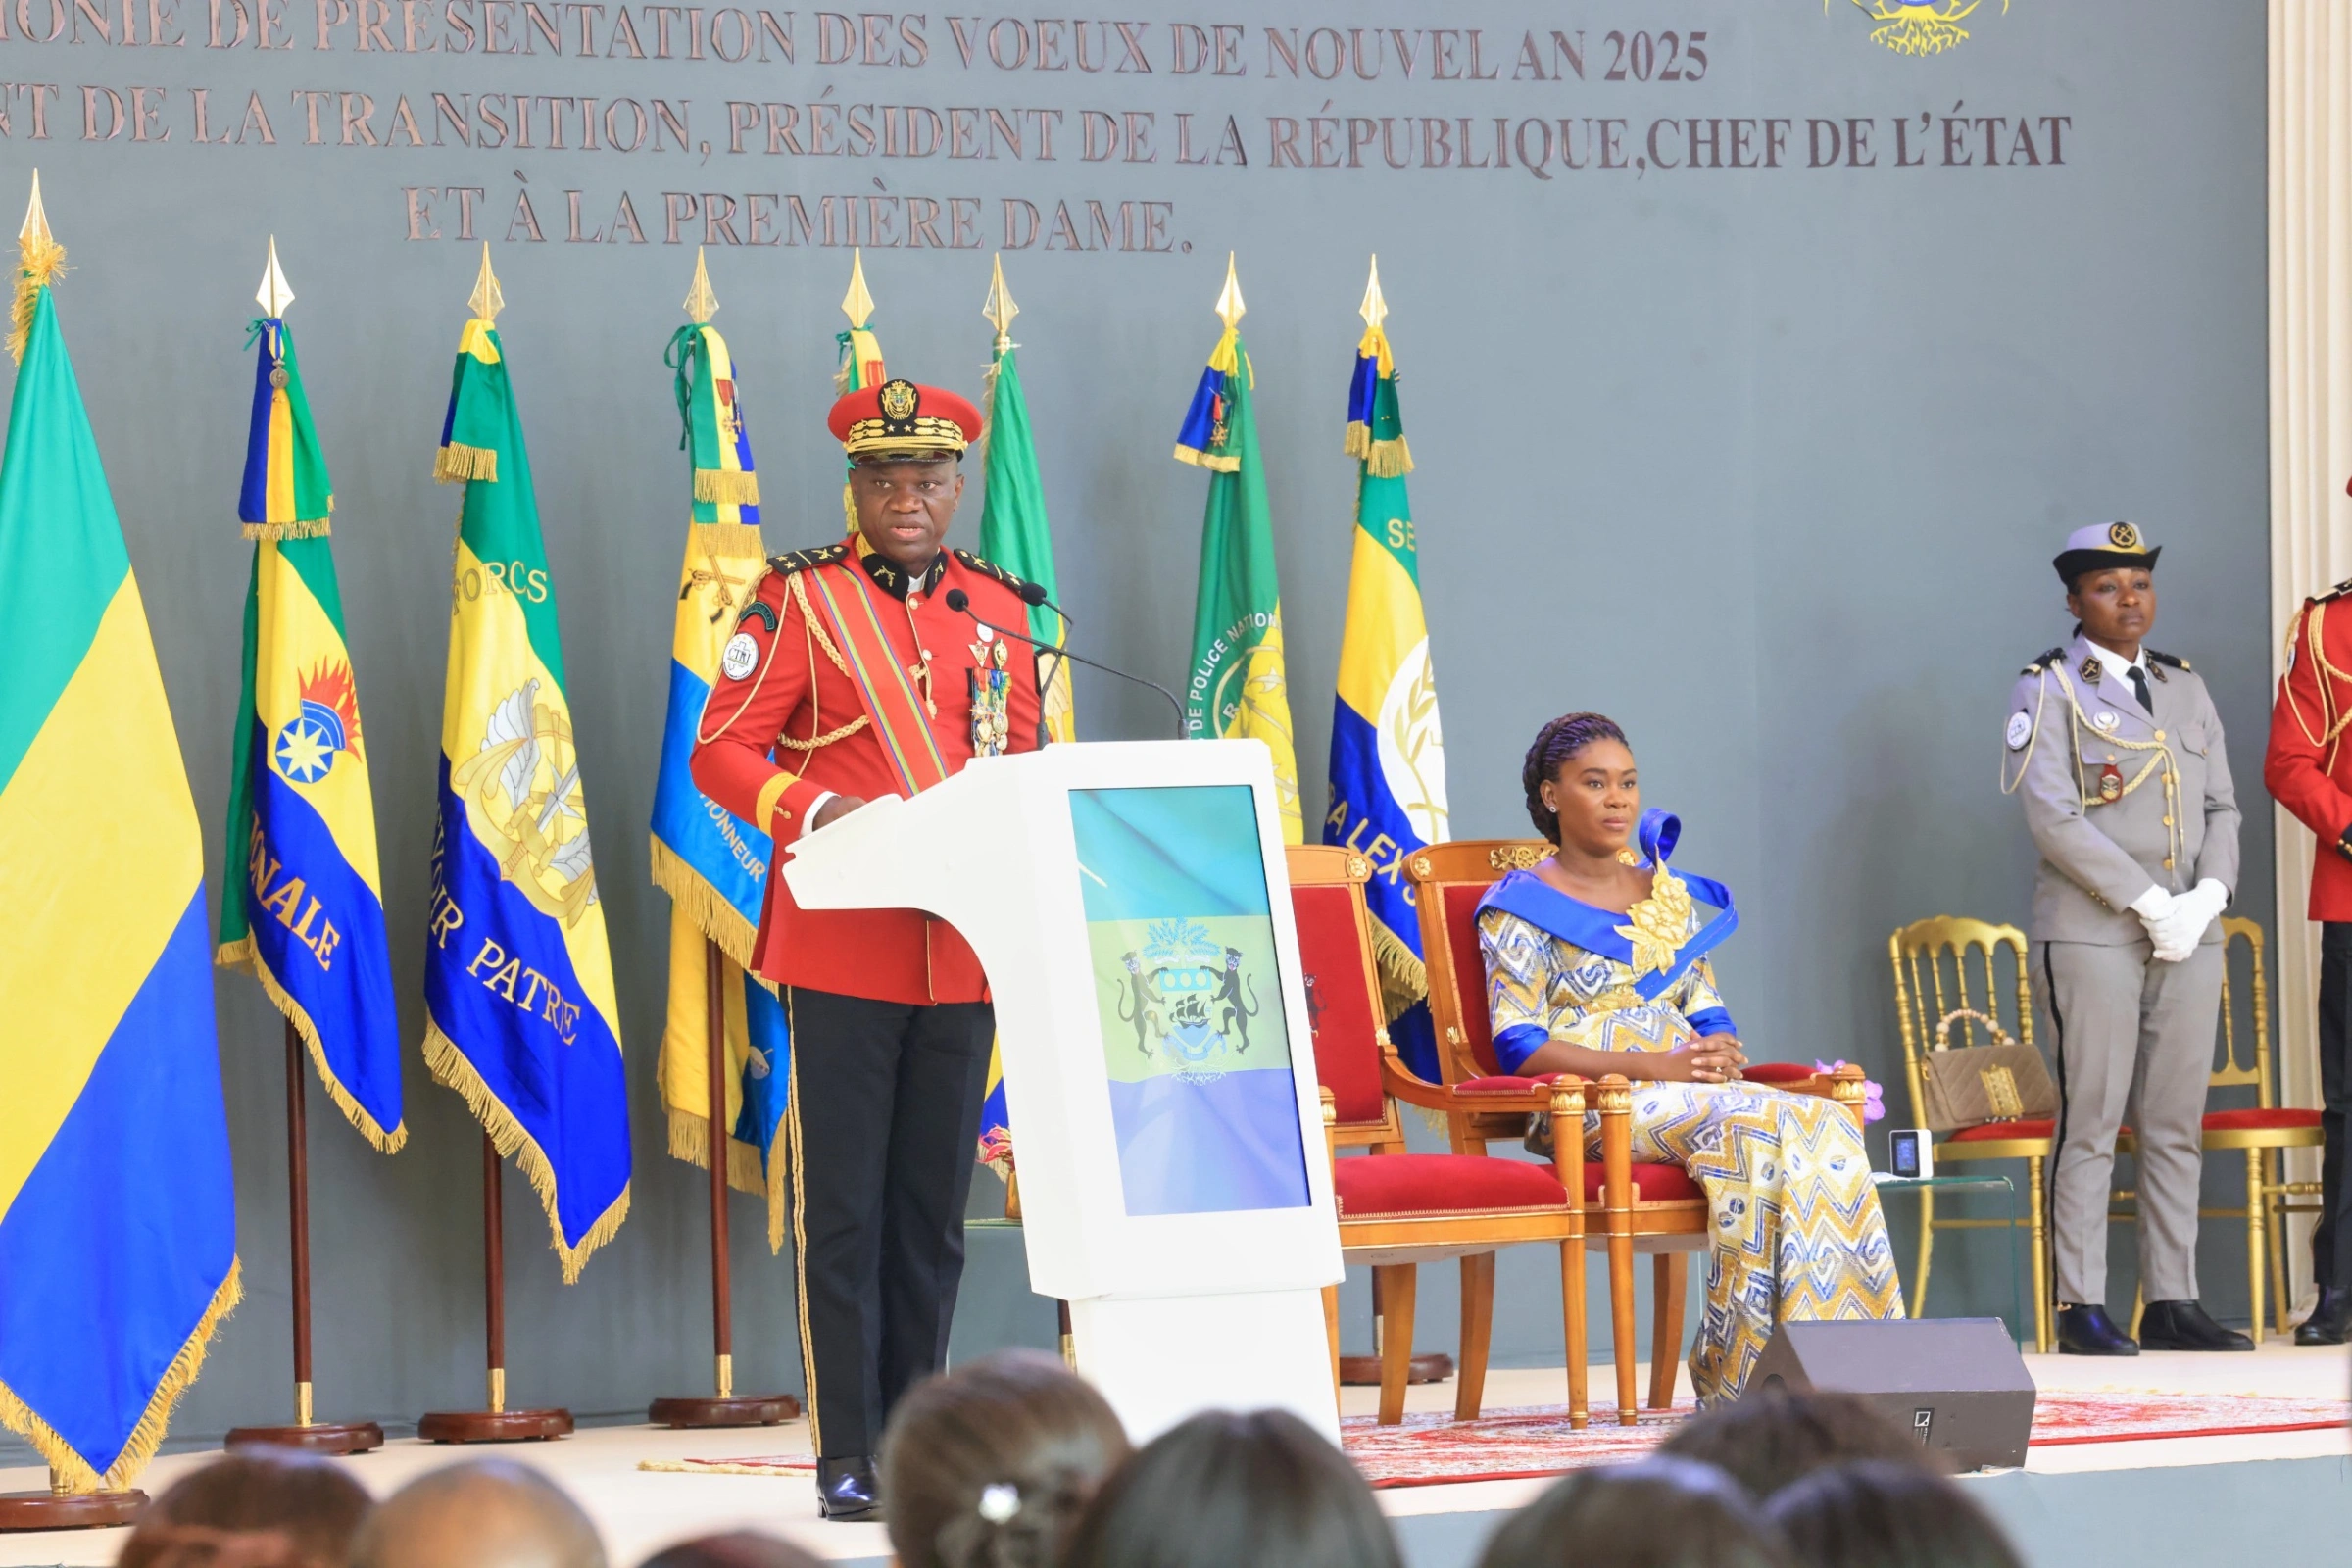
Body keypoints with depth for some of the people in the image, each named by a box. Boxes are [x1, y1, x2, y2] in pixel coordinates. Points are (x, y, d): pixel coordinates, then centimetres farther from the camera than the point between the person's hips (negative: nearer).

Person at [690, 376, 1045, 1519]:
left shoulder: (999, 610, 11)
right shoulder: (800, 598, -1)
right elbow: (719, 753, -5)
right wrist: (816, 809, -22)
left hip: (962, 950, 4)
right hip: (839, 949, -4)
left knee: (933, 1213, 9)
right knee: (841, 1210, -2)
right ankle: (848, 1457, 1)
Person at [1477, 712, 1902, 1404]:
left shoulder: (1670, 895, 22)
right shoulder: (1523, 906, 3)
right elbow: (1519, 1046, -8)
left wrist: (1723, 1052, -7)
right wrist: (1654, 1065, -17)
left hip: (1697, 1089, 6)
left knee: (1825, 1126, -26)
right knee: (1751, 1123, -34)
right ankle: (1740, 1376, -32)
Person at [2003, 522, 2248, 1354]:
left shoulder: (2185, 688, 17)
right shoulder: (2048, 691, -1)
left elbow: (2221, 807, 15)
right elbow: (2054, 818, -11)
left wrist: (2207, 895, -4)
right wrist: (2152, 904, -14)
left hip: (2190, 935, 6)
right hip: (2091, 934, -5)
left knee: (2177, 1128, 4)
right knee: (2090, 1124, -6)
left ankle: (2172, 1301, 7)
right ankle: (2083, 1309, -5)